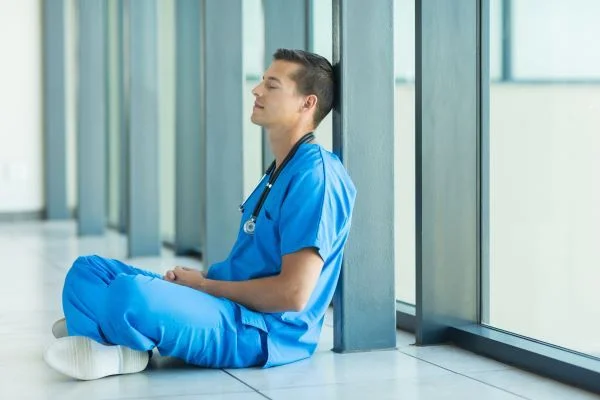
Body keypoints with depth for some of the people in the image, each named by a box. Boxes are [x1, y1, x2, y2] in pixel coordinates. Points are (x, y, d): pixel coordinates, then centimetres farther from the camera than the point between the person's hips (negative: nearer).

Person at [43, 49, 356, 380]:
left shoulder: (315, 175, -15)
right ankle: (105, 346, -16)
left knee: (130, 293, -35)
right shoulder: (279, 171, 19)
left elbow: (293, 293, -21)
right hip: (232, 306, 11)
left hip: (268, 330, -11)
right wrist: (198, 277, 4)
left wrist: (204, 284, -9)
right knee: (88, 269, 10)